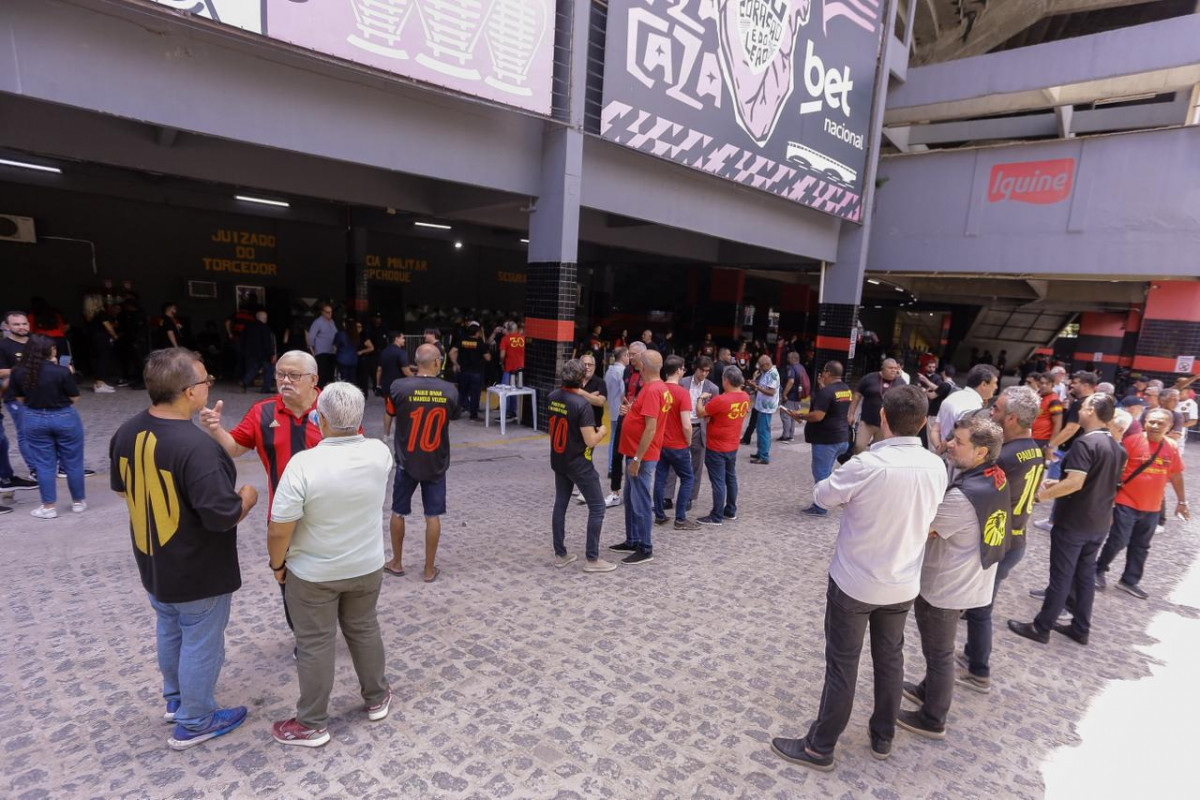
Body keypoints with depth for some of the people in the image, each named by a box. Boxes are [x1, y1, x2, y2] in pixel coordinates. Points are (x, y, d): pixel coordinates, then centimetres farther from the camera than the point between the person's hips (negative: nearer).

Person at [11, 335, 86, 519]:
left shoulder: (18, 372, -5)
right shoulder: (62, 371, -18)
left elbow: (21, 398, 5)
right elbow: (74, 398, -9)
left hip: (35, 420, 3)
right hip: (64, 418, -3)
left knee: (44, 465, 12)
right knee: (73, 462, 11)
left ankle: (49, 507, 17)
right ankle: (78, 501, 23)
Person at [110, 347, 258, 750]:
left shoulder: (127, 433, -6)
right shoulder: (196, 446, -32)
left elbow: (121, 487, 11)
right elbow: (222, 517, -30)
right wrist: (248, 497, -11)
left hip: (152, 562, 8)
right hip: (198, 572, -8)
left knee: (170, 633, 27)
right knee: (201, 645, 12)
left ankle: (176, 700, 48)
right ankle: (194, 723, 30)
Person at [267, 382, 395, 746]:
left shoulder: (303, 464, -27)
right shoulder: (380, 453, -14)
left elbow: (279, 530, -20)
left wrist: (277, 564, -3)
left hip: (313, 574, -4)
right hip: (368, 567, 4)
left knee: (315, 644, 13)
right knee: (364, 630, 23)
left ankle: (312, 725, 29)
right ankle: (377, 698, 40)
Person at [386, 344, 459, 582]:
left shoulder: (399, 387, -14)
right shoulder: (450, 390, -10)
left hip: (407, 461, -1)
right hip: (436, 463, 1)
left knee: (398, 512, 16)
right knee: (433, 516, 9)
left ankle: (396, 563, 30)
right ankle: (430, 569, 18)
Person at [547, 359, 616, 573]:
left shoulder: (552, 398, -2)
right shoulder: (582, 404, -22)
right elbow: (590, 441, -22)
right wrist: (602, 431, -2)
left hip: (558, 460, 7)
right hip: (579, 464, -7)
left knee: (560, 505, 14)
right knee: (597, 507, 4)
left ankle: (560, 554, 21)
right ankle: (592, 559, 6)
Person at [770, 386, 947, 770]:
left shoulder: (866, 465, -27)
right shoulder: (937, 467, -8)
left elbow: (822, 495, -11)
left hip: (855, 582, -5)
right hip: (903, 583, 5)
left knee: (842, 665, 7)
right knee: (890, 658, 22)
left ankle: (820, 747, 23)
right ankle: (883, 738, 41)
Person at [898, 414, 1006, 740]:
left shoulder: (965, 496, -33)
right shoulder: (995, 477, -5)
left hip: (945, 587, -8)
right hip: (966, 580, 8)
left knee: (939, 653, 12)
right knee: (938, 648, 28)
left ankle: (932, 720, 31)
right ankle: (928, 690, 49)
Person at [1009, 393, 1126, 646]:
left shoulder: (1085, 443, -21)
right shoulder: (1116, 448, 8)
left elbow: (1076, 483, -27)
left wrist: (1043, 494, -17)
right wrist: (1058, 483, 14)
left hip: (1072, 522, -8)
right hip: (1099, 523, 8)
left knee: (1061, 577, 1)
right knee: (1086, 575, 17)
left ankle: (1041, 628, 12)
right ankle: (1081, 628, 27)